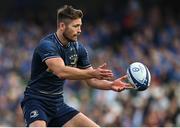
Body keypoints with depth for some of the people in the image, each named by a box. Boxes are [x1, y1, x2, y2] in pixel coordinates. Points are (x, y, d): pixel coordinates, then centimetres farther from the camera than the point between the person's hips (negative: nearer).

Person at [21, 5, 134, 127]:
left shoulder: (78, 48, 2)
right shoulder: (47, 45, -21)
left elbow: (91, 80, 6)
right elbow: (61, 71, -37)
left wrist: (111, 85, -14)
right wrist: (93, 73, -44)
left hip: (58, 104, 7)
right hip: (36, 102, -7)